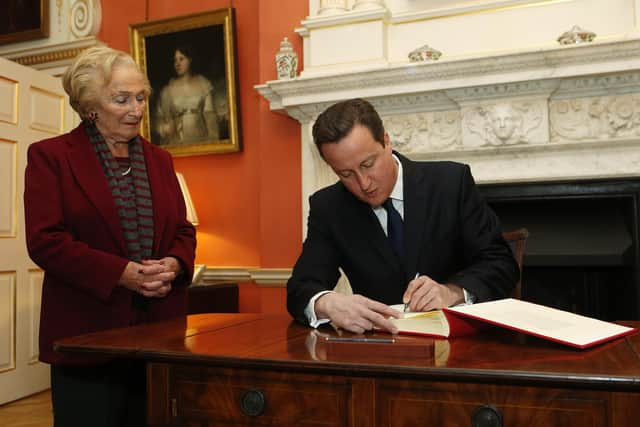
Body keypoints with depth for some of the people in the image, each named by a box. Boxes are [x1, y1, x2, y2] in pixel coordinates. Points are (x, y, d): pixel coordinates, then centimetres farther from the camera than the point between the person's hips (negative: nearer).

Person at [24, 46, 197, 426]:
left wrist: (174, 264, -9)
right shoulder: (50, 156, -1)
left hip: (159, 328, 5)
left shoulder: (159, 159, 13)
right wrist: (122, 272, -19)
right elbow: (45, 240, -11)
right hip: (87, 331, -4)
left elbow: (183, 230, 13)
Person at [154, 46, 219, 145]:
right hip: (177, 141, 0)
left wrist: (213, 140, -5)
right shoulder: (168, 89, 2)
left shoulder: (203, 84, 3)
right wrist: (165, 128, -15)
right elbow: (160, 117, 6)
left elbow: (210, 115, 1)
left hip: (200, 139, 0)